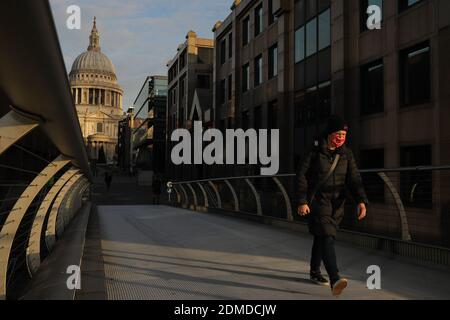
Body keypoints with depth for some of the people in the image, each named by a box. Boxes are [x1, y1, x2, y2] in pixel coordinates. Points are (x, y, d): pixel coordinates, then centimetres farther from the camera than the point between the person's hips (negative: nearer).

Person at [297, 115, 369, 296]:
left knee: (321, 238, 15)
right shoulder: (315, 152, -6)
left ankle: (315, 272, 33)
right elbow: (302, 177, -6)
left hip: (337, 203, 5)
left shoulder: (346, 154, 6)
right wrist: (302, 201, -14)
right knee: (327, 237, -19)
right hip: (317, 201, -4)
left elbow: (354, 179, -2)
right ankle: (334, 280, -28)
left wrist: (361, 201, -17)